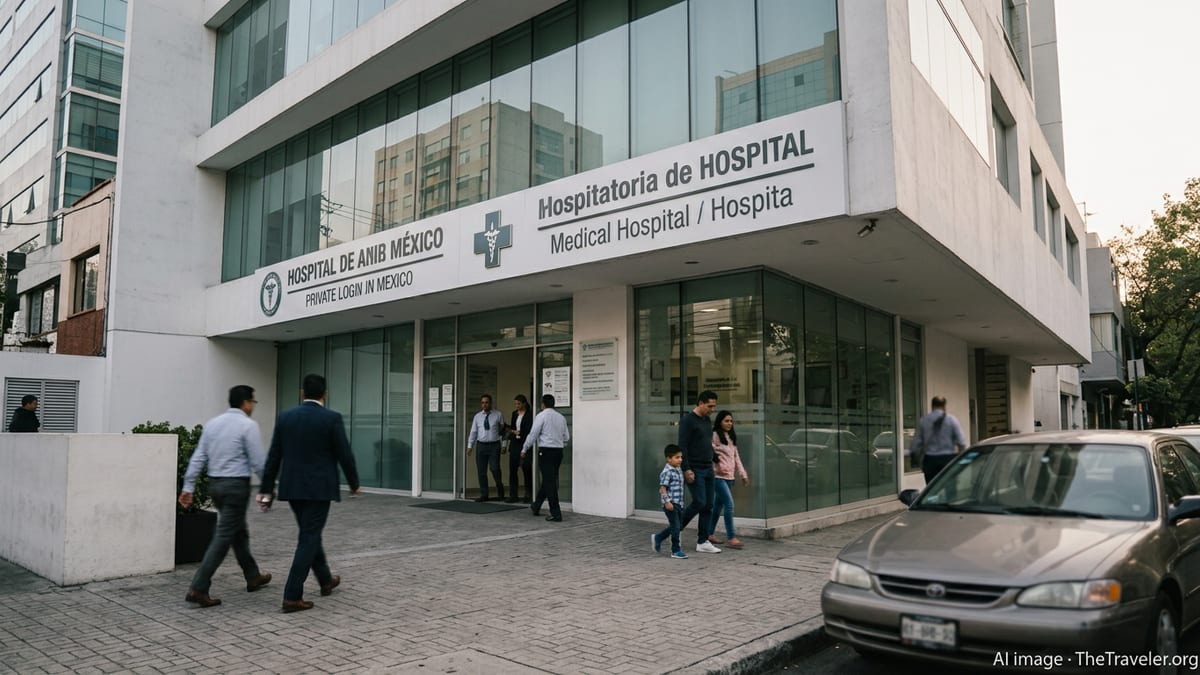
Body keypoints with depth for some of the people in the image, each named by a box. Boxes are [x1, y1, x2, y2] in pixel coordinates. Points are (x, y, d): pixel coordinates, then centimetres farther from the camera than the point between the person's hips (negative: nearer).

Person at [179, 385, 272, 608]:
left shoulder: (212, 423, 9)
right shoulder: (248, 425, -12)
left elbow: (198, 458, 7)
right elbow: (259, 462, -13)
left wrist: (188, 487, 9)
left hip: (215, 483, 8)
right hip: (236, 485, -8)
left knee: (239, 531, 20)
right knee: (224, 536, -5)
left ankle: (253, 577, 32)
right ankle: (198, 588, -9)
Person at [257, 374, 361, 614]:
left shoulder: (285, 417, 3)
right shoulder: (332, 418, -10)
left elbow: (274, 456, 4)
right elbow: (344, 455, -8)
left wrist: (266, 489, 9)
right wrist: (354, 483, 7)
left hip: (292, 487, 6)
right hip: (319, 488, -5)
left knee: (310, 534, 19)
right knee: (309, 539, -1)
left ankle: (326, 580, 34)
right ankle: (292, 596, -3)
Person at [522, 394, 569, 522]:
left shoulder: (541, 416, -8)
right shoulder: (561, 417, 10)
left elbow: (533, 434, -8)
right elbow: (566, 437, 13)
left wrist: (524, 450, 3)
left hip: (546, 451, -6)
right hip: (558, 451, 6)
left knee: (549, 482, -4)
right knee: (547, 480, 18)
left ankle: (556, 514, -5)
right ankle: (536, 507, 33)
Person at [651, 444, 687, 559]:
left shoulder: (678, 471, 12)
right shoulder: (667, 472, -16)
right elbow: (662, 488, -18)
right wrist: (667, 501, -23)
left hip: (678, 504, 9)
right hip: (670, 504, -9)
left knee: (674, 527, 14)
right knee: (675, 527, -4)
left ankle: (657, 538, 33)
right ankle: (676, 551, 7)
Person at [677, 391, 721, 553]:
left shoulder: (707, 420, 15)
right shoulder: (688, 420, -12)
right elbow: (682, 446, -17)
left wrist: (714, 459, 19)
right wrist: (686, 469, -21)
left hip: (708, 469, 8)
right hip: (694, 470, -8)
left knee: (708, 506, 6)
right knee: (699, 502, -12)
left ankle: (703, 542, 11)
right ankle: (676, 529, 9)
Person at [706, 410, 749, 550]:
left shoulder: (732, 437, 16)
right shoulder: (714, 435, -9)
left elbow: (736, 457, 20)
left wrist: (743, 474, 17)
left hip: (729, 476, 8)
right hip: (718, 476, -8)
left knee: (718, 505, 13)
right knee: (729, 504, -14)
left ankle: (710, 534, 23)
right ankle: (731, 538, -12)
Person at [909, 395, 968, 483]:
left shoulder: (923, 421, 2)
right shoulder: (952, 419, -2)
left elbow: (916, 442, 1)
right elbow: (961, 442, -7)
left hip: (930, 459, 1)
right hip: (948, 458, -1)